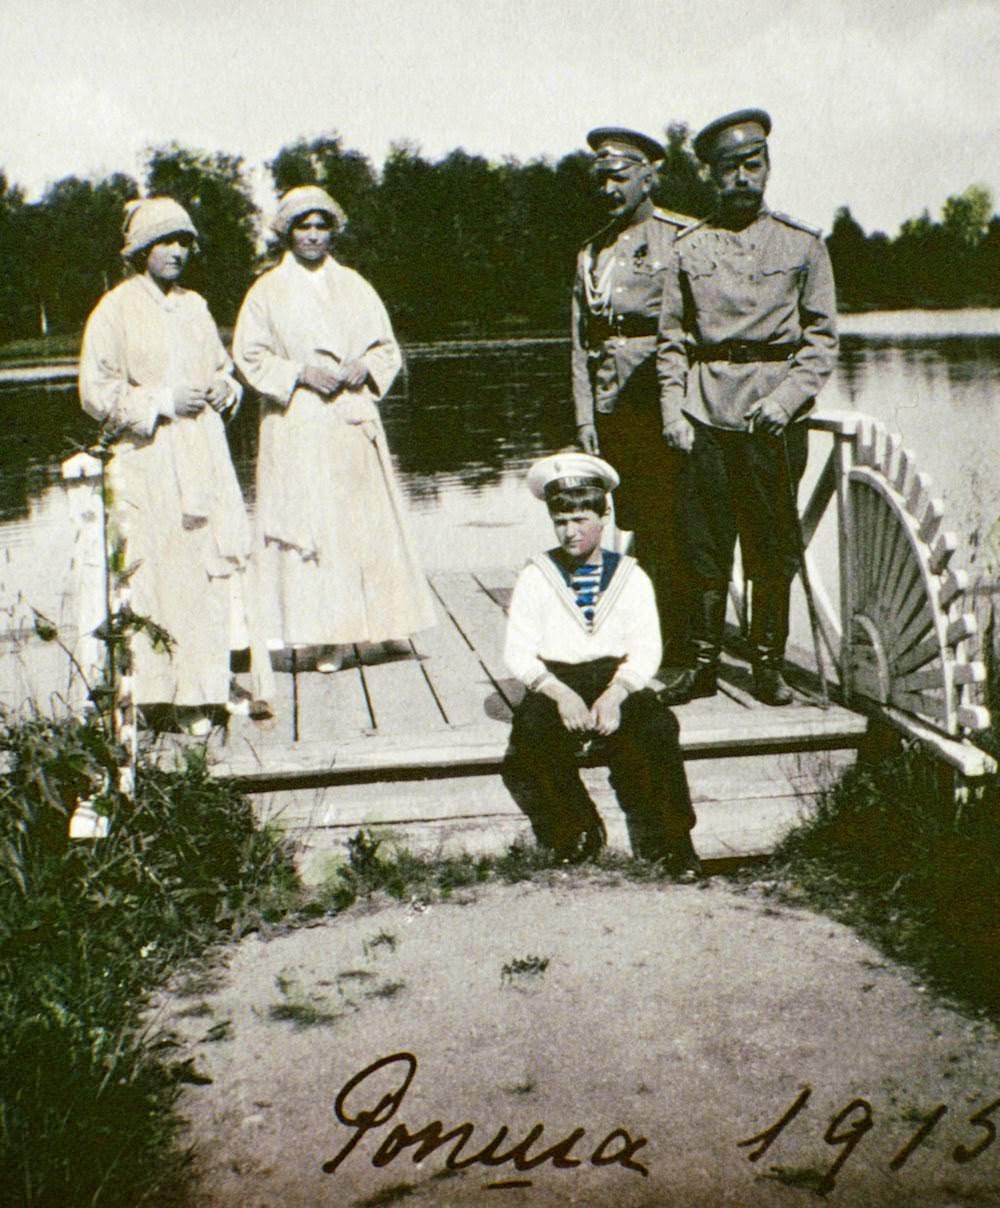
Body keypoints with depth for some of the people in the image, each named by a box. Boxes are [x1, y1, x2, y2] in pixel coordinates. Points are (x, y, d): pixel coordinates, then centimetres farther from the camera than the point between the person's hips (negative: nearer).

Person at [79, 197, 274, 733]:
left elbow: (223, 367, 27)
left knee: (225, 561, -2)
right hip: (149, 463, -5)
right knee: (165, 575, -4)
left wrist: (224, 388, 4)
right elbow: (97, 393, -6)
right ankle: (182, 695, 5)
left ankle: (215, 684, 5)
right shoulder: (114, 311, -3)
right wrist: (162, 401, -14)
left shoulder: (194, 306, 14)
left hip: (205, 453, 5)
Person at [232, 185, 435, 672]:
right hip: (297, 425, -3)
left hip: (354, 421, 3)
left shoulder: (353, 286, 12)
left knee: (368, 519, 2)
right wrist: (301, 372, -13)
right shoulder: (268, 291, 4)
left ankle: (381, 618, 12)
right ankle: (326, 634, -4)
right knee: (308, 522, -6)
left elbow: (387, 347, 15)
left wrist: (364, 367, -6)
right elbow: (249, 355, 0)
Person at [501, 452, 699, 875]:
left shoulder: (630, 577, 12)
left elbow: (646, 650, 1)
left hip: (618, 680, 0)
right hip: (555, 684, 0)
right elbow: (517, 653, 0)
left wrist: (615, 695, -19)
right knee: (532, 735, -33)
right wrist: (560, 694, -19)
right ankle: (576, 831, -17)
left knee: (657, 727, -31)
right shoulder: (535, 577, 9)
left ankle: (669, 840, -20)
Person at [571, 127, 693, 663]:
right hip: (614, 409, 5)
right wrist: (585, 416, 8)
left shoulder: (682, 239, -1)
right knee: (639, 527, 8)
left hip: (664, 403, -5)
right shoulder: (592, 253, 17)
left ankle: (679, 649, 1)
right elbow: (581, 343, 15)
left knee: (669, 531, -5)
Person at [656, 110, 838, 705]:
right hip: (706, 409, 1)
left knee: (774, 544, 2)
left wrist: (787, 396, -10)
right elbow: (672, 338, 11)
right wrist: (673, 408, 0)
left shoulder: (803, 244, 6)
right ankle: (705, 662, 11)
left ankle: (769, 663, 13)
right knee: (705, 543, 2)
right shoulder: (689, 247, 9)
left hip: (774, 415, -1)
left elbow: (822, 338, 4)